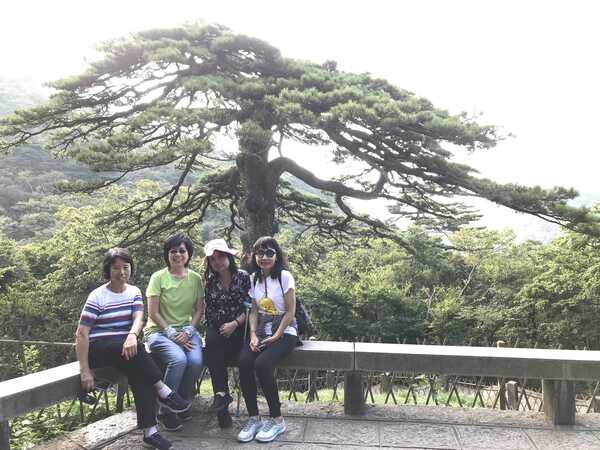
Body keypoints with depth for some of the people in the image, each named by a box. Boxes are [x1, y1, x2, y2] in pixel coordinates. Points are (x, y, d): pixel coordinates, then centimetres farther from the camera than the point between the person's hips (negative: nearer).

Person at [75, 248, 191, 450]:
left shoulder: (134, 292, 7)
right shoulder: (97, 297, -8)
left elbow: (139, 318, -10)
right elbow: (81, 334, -12)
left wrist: (132, 335, -35)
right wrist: (85, 371, -18)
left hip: (124, 346, 4)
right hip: (98, 348, -4)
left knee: (140, 371, -27)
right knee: (134, 351, -34)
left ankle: (149, 431, -27)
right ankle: (163, 392, -24)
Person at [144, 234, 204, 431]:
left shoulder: (195, 278, 4)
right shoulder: (158, 277, -5)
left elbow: (199, 310, 4)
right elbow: (153, 313, -8)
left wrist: (187, 332, -12)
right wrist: (172, 334, -17)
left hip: (186, 329, 3)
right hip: (159, 330, -3)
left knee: (196, 361, -27)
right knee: (179, 359, -32)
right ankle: (165, 411, -10)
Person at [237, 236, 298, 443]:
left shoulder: (284, 276, -8)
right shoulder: (253, 278, 9)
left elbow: (290, 311, -9)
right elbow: (254, 311, 8)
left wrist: (276, 336, -15)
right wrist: (253, 335, -7)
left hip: (284, 332, -5)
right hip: (262, 331, 5)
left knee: (262, 364, -29)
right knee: (244, 362, -23)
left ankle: (276, 419, -12)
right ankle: (253, 418, -11)